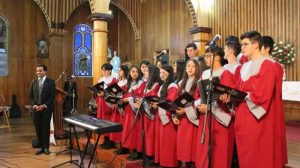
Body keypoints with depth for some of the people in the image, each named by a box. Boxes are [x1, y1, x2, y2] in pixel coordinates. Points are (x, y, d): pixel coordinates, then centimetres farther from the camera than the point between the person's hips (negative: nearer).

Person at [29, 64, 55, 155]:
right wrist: (34, 105, -6)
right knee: (38, 129, 6)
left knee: (46, 128, 3)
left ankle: (46, 147, 12)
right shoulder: (33, 82, 9)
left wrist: (44, 105, -15)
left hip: (46, 109, -3)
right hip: (36, 109, 3)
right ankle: (40, 147, 16)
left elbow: (52, 96, -7)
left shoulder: (51, 82, -2)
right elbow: (30, 96, 10)